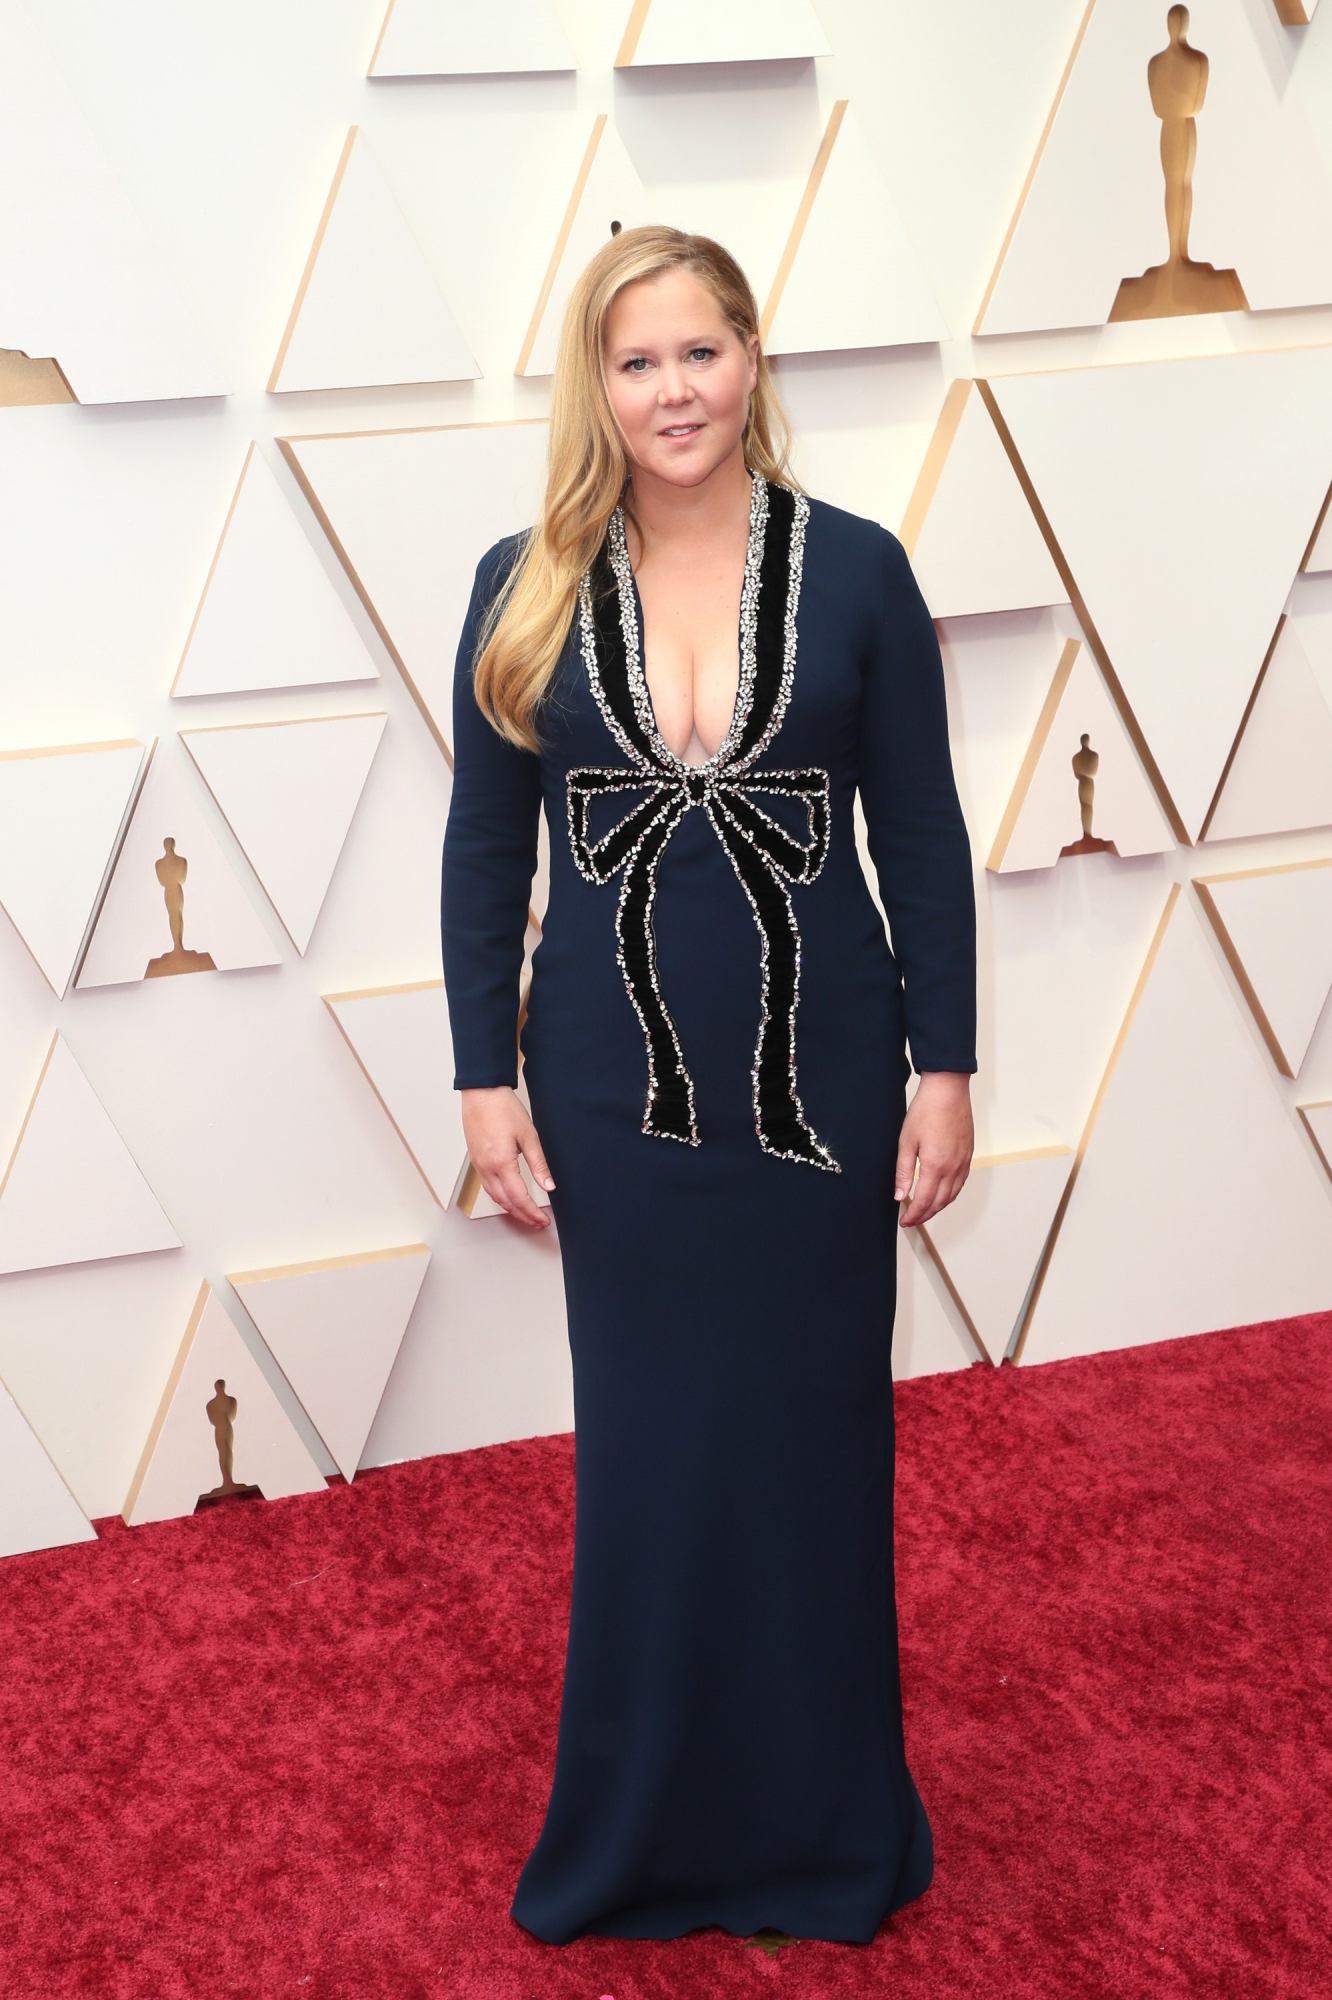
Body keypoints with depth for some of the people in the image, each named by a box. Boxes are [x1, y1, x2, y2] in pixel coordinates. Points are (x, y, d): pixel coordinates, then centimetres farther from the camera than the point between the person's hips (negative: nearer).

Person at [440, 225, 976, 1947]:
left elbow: (923, 839, 0)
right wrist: (488, 1078, -1)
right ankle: (647, 1830, 30)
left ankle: (824, 1826, 31)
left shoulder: (854, 570, -3)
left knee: (816, 1437, 11)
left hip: (821, 1077, 0)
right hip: (618, 1092, 1)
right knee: (647, 1451, 10)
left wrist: (944, 1069, -2)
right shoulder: (526, 588, -1)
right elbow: (483, 850, 3)